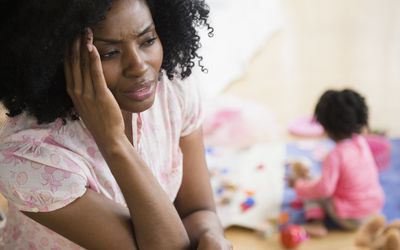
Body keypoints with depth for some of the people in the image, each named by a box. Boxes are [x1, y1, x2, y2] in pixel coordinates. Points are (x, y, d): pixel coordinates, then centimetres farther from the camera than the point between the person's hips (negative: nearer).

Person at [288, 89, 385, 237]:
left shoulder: (335, 156, -24)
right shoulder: (361, 141, -5)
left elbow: (324, 188, -27)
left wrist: (299, 185, -12)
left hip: (351, 219, -7)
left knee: (311, 189, 4)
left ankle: (316, 223, -5)